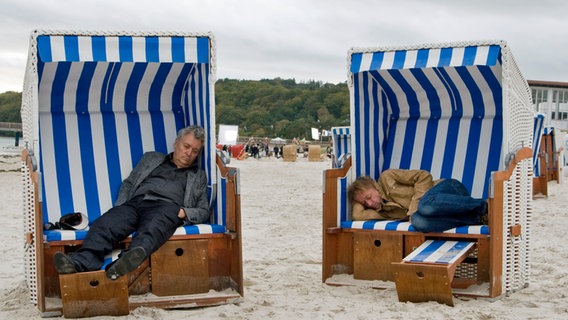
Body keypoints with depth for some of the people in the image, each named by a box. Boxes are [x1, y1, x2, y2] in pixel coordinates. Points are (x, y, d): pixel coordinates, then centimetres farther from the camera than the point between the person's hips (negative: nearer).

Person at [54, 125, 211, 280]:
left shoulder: (198, 176, 29)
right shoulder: (151, 158, 32)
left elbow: (204, 211, 20)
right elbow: (128, 184, 27)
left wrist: (183, 213, -2)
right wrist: (119, 208, 7)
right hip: (135, 203, 3)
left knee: (152, 229, -41)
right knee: (104, 224, -32)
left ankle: (131, 258, -69)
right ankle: (82, 261, -55)